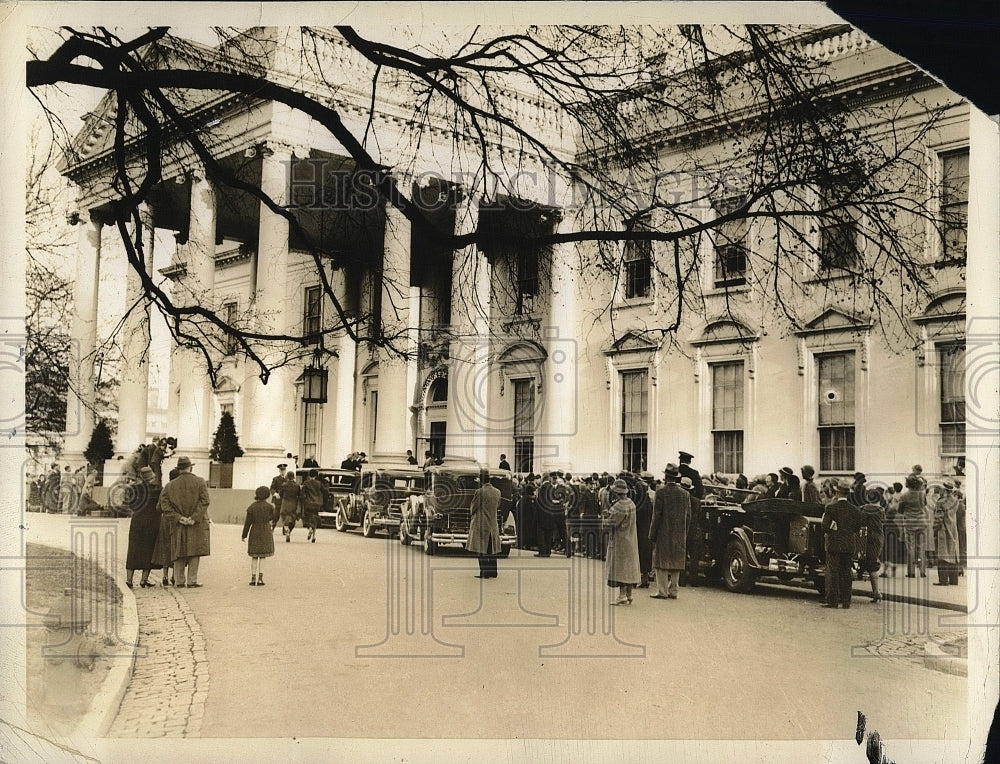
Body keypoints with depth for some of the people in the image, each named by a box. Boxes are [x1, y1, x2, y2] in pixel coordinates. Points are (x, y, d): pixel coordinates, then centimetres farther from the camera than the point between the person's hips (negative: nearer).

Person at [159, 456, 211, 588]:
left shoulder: (170, 485, 6)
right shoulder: (200, 482, -3)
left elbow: (164, 502, -4)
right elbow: (204, 501, -14)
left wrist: (178, 517, -8)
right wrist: (194, 518, -15)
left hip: (178, 525, 3)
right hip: (197, 523, -3)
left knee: (179, 552, 11)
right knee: (195, 552, 1)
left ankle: (179, 581, 12)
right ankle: (191, 581, -2)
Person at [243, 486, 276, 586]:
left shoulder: (252, 507, -8)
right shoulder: (268, 506, -9)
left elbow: (248, 522, -5)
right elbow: (272, 515, 10)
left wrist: (244, 535, 2)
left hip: (255, 532, 1)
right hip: (266, 533, -1)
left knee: (254, 556, 10)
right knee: (263, 556, 4)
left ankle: (253, 578, 9)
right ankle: (260, 579, 0)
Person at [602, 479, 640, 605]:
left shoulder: (619, 506, -21)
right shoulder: (631, 503, 8)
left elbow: (611, 523, -20)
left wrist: (603, 518, -1)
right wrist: (610, 514, 4)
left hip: (620, 541, -9)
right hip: (631, 541, 9)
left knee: (620, 568, -4)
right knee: (629, 567, 12)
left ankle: (622, 596, -4)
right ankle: (629, 595, 18)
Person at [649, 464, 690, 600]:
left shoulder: (661, 492, -10)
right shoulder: (684, 493, 6)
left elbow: (657, 515, -10)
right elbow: (688, 516, 9)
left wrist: (652, 534, -3)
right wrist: (684, 535, 18)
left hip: (664, 534, -5)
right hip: (680, 535, 5)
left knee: (662, 563, -1)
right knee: (676, 562, 9)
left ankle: (662, 591, -2)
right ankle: (673, 591, 12)